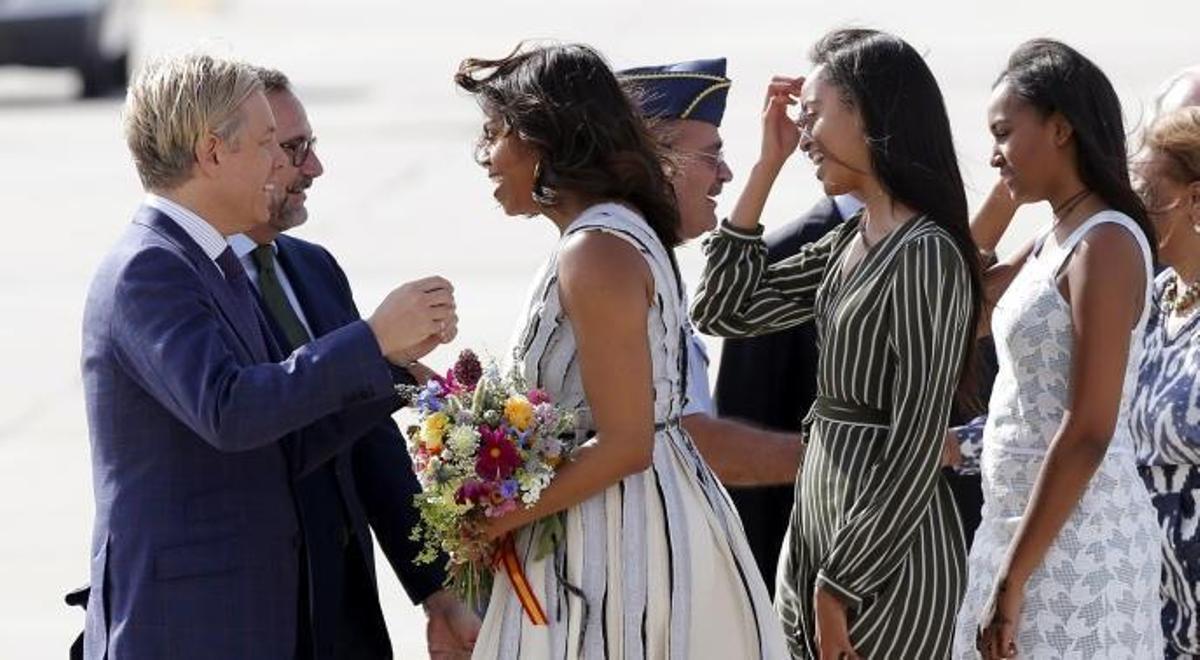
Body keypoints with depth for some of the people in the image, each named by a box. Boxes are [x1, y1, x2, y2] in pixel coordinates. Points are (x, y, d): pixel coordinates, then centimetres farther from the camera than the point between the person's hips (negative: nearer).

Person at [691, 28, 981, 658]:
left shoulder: (925, 256, -16)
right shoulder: (851, 242, 10)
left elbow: (916, 448, -19)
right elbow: (722, 311, 13)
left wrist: (840, 585, -17)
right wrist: (767, 164, 10)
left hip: (883, 555, -9)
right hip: (822, 521, 9)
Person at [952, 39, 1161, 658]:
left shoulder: (1105, 244, -15)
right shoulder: (1055, 239, 11)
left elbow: (1087, 433, -21)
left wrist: (1012, 579, -21)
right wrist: (1006, 192, 16)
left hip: (1073, 536, -9)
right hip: (1025, 523, 9)